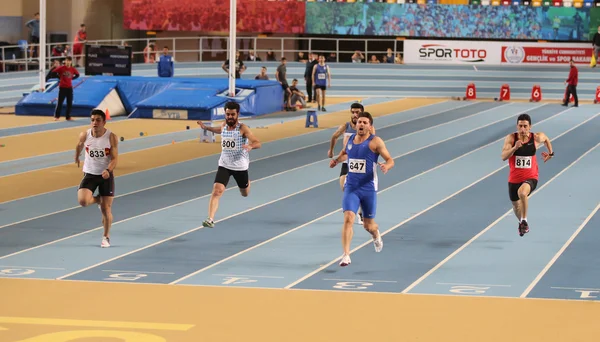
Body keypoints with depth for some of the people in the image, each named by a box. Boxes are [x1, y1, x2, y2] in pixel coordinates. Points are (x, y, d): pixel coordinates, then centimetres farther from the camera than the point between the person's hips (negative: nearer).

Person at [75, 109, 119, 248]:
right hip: (89, 174, 2)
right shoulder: (85, 135, -8)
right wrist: (77, 158, 32)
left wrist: (108, 170, -34)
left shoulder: (111, 137, -14)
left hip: (106, 175, -2)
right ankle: (98, 200, 15)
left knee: (106, 209, 0)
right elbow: (79, 146, 16)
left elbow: (115, 158, -15)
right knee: (83, 201, -22)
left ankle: (106, 236, 23)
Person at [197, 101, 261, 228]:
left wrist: (250, 146, -46)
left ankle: (247, 181, 59)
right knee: (217, 190, -19)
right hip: (224, 165, 2)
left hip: (240, 166, -2)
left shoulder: (243, 129, -17)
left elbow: (258, 143, -25)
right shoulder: (224, 126, -1)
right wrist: (206, 128, 20)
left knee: (245, 194, 21)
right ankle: (210, 219, -20)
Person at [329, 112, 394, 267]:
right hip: (351, 188, 2)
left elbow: (390, 160, -8)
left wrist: (386, 166, -30)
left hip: (368, 188, -2)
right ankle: (346, 255, -16)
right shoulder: (350, 139, 5)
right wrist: (337, 160, 7)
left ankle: (376, 235, 49)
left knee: (368, 225, 11)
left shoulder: (375, 142, -9)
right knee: (348, 219, -17)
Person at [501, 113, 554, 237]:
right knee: (516, 206, 20)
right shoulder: (511, 138, -13)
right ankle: (521, 222, 55)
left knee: (522, 192, -36)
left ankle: (524, 221, -16)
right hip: (514, 179, 2)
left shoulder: (536, 138, -11)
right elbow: (503, 157, -23)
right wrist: (514, 148, -37)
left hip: (530, 177, -2)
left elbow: (546, 139, 15)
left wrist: (550, 153, 22)